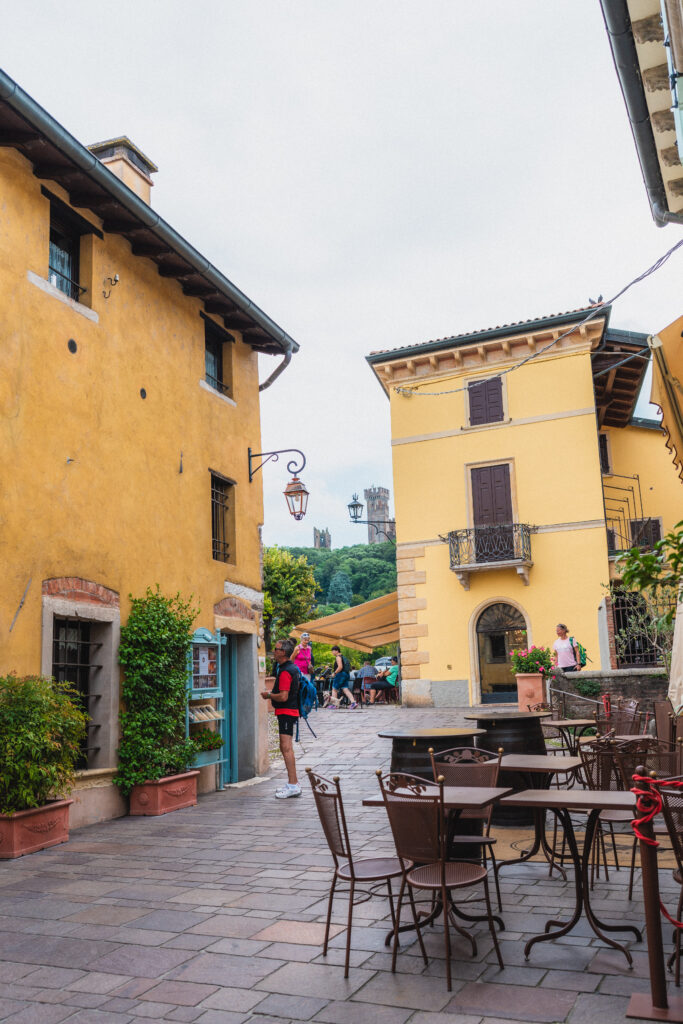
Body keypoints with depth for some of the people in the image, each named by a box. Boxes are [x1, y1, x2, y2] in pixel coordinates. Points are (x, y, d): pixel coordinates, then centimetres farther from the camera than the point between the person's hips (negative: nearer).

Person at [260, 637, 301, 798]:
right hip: (290, 711, 11)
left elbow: (283, 696, -24)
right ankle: (292, 783, 21)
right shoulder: (292, 667, 15)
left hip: (286, 712, -11)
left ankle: (293, 785, -13)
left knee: (286, 748, -12)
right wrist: (272, 693, 17)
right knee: (285, 748, 15)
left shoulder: (285, 671, -18)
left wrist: (269, 695, -8)